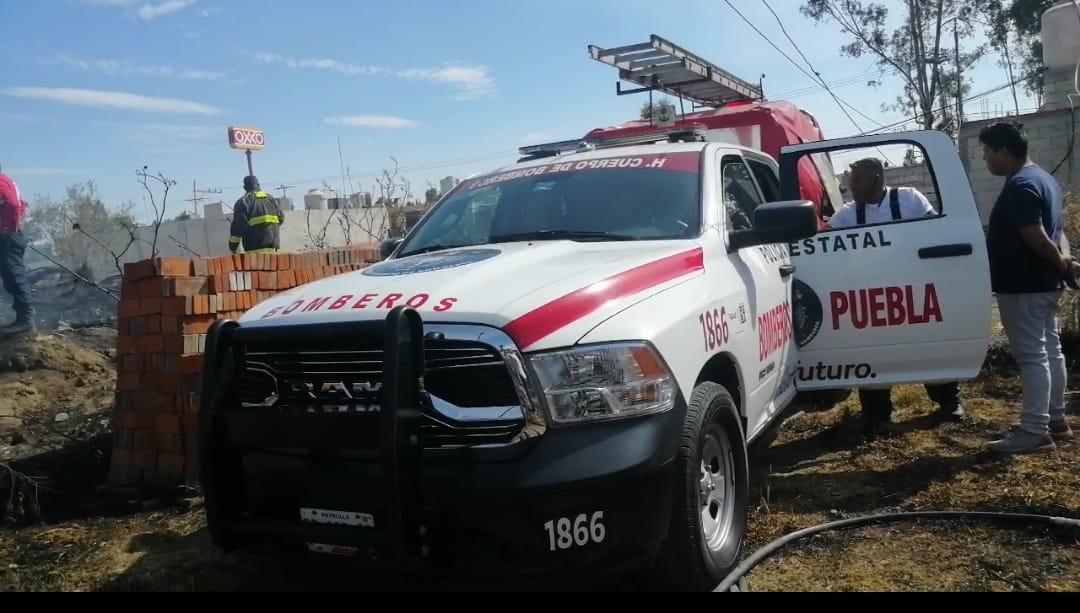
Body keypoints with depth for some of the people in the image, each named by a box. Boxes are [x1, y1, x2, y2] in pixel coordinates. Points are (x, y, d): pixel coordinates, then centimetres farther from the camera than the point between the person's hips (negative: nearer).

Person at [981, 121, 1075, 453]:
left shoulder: (1019, 186, -20)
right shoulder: (1043, 178, 15)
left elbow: (1035, 237, -25)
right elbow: (1056, 229, 17)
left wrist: (1061, 263, -10)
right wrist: (1064, 261, 5)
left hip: (1023, 285, -11)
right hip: (1045, 283, 11)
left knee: (1031, 355, -7)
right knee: (1050, 351, 16)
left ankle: (1035, 432, -2)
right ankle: (1055, 419, 27)